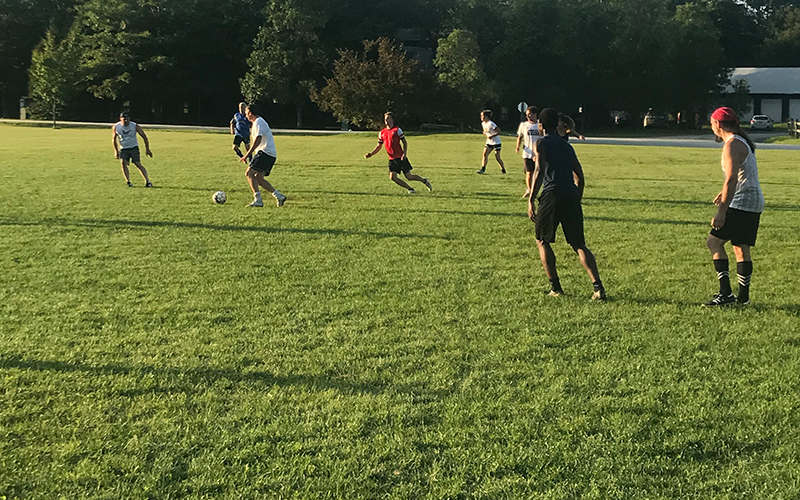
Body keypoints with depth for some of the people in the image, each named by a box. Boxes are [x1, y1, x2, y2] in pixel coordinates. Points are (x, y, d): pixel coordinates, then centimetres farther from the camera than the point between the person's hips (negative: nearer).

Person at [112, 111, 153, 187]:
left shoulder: (135, 126, -11)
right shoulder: (115, 127, -7)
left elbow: (144, 136, -3)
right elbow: (114, 139, 8)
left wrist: (147, 149, -6)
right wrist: (116, 151, 5)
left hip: (134, 147, -2)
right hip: (123, 149, 2)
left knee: (138, 164, -11)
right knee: (123, 163, -19)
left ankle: (147, 181, -6)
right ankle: (128, 182, -12)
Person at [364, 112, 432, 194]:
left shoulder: (397, 130, -3)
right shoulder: (382, 132, 10)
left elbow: (404, 142, -3)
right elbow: (379, 146, 16)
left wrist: (404, 154, -18)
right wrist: (370, 154, 1)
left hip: (400, 158, -5)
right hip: (392, 159, 5)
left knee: (408, 176, -3)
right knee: (392, 177, -10)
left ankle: (424, 180, 26)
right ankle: (410, 189, 5)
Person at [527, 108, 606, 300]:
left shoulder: (541, 143, 6)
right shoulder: (567, 146, 23)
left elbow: (539, 171, -7)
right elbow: (580, 177, 22)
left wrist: (531, 200, -8)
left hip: (552, 195, -5)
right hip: (572, 196, 5)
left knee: (542, 241, 14)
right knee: (579, 245, 7)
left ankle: (555, 287, 8)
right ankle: (598, 286, -10)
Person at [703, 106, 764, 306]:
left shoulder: (732, 145, -15)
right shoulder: (743, 141, 17)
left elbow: (731, 180, -23)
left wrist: (721, 211, -25)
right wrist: (725, 192, 42)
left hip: (742, 203, -10)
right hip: (755, 202, 10)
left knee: (714, 241, -10)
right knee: (741, 247, 13)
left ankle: (726, 293, -16)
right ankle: (743, 296, 16)